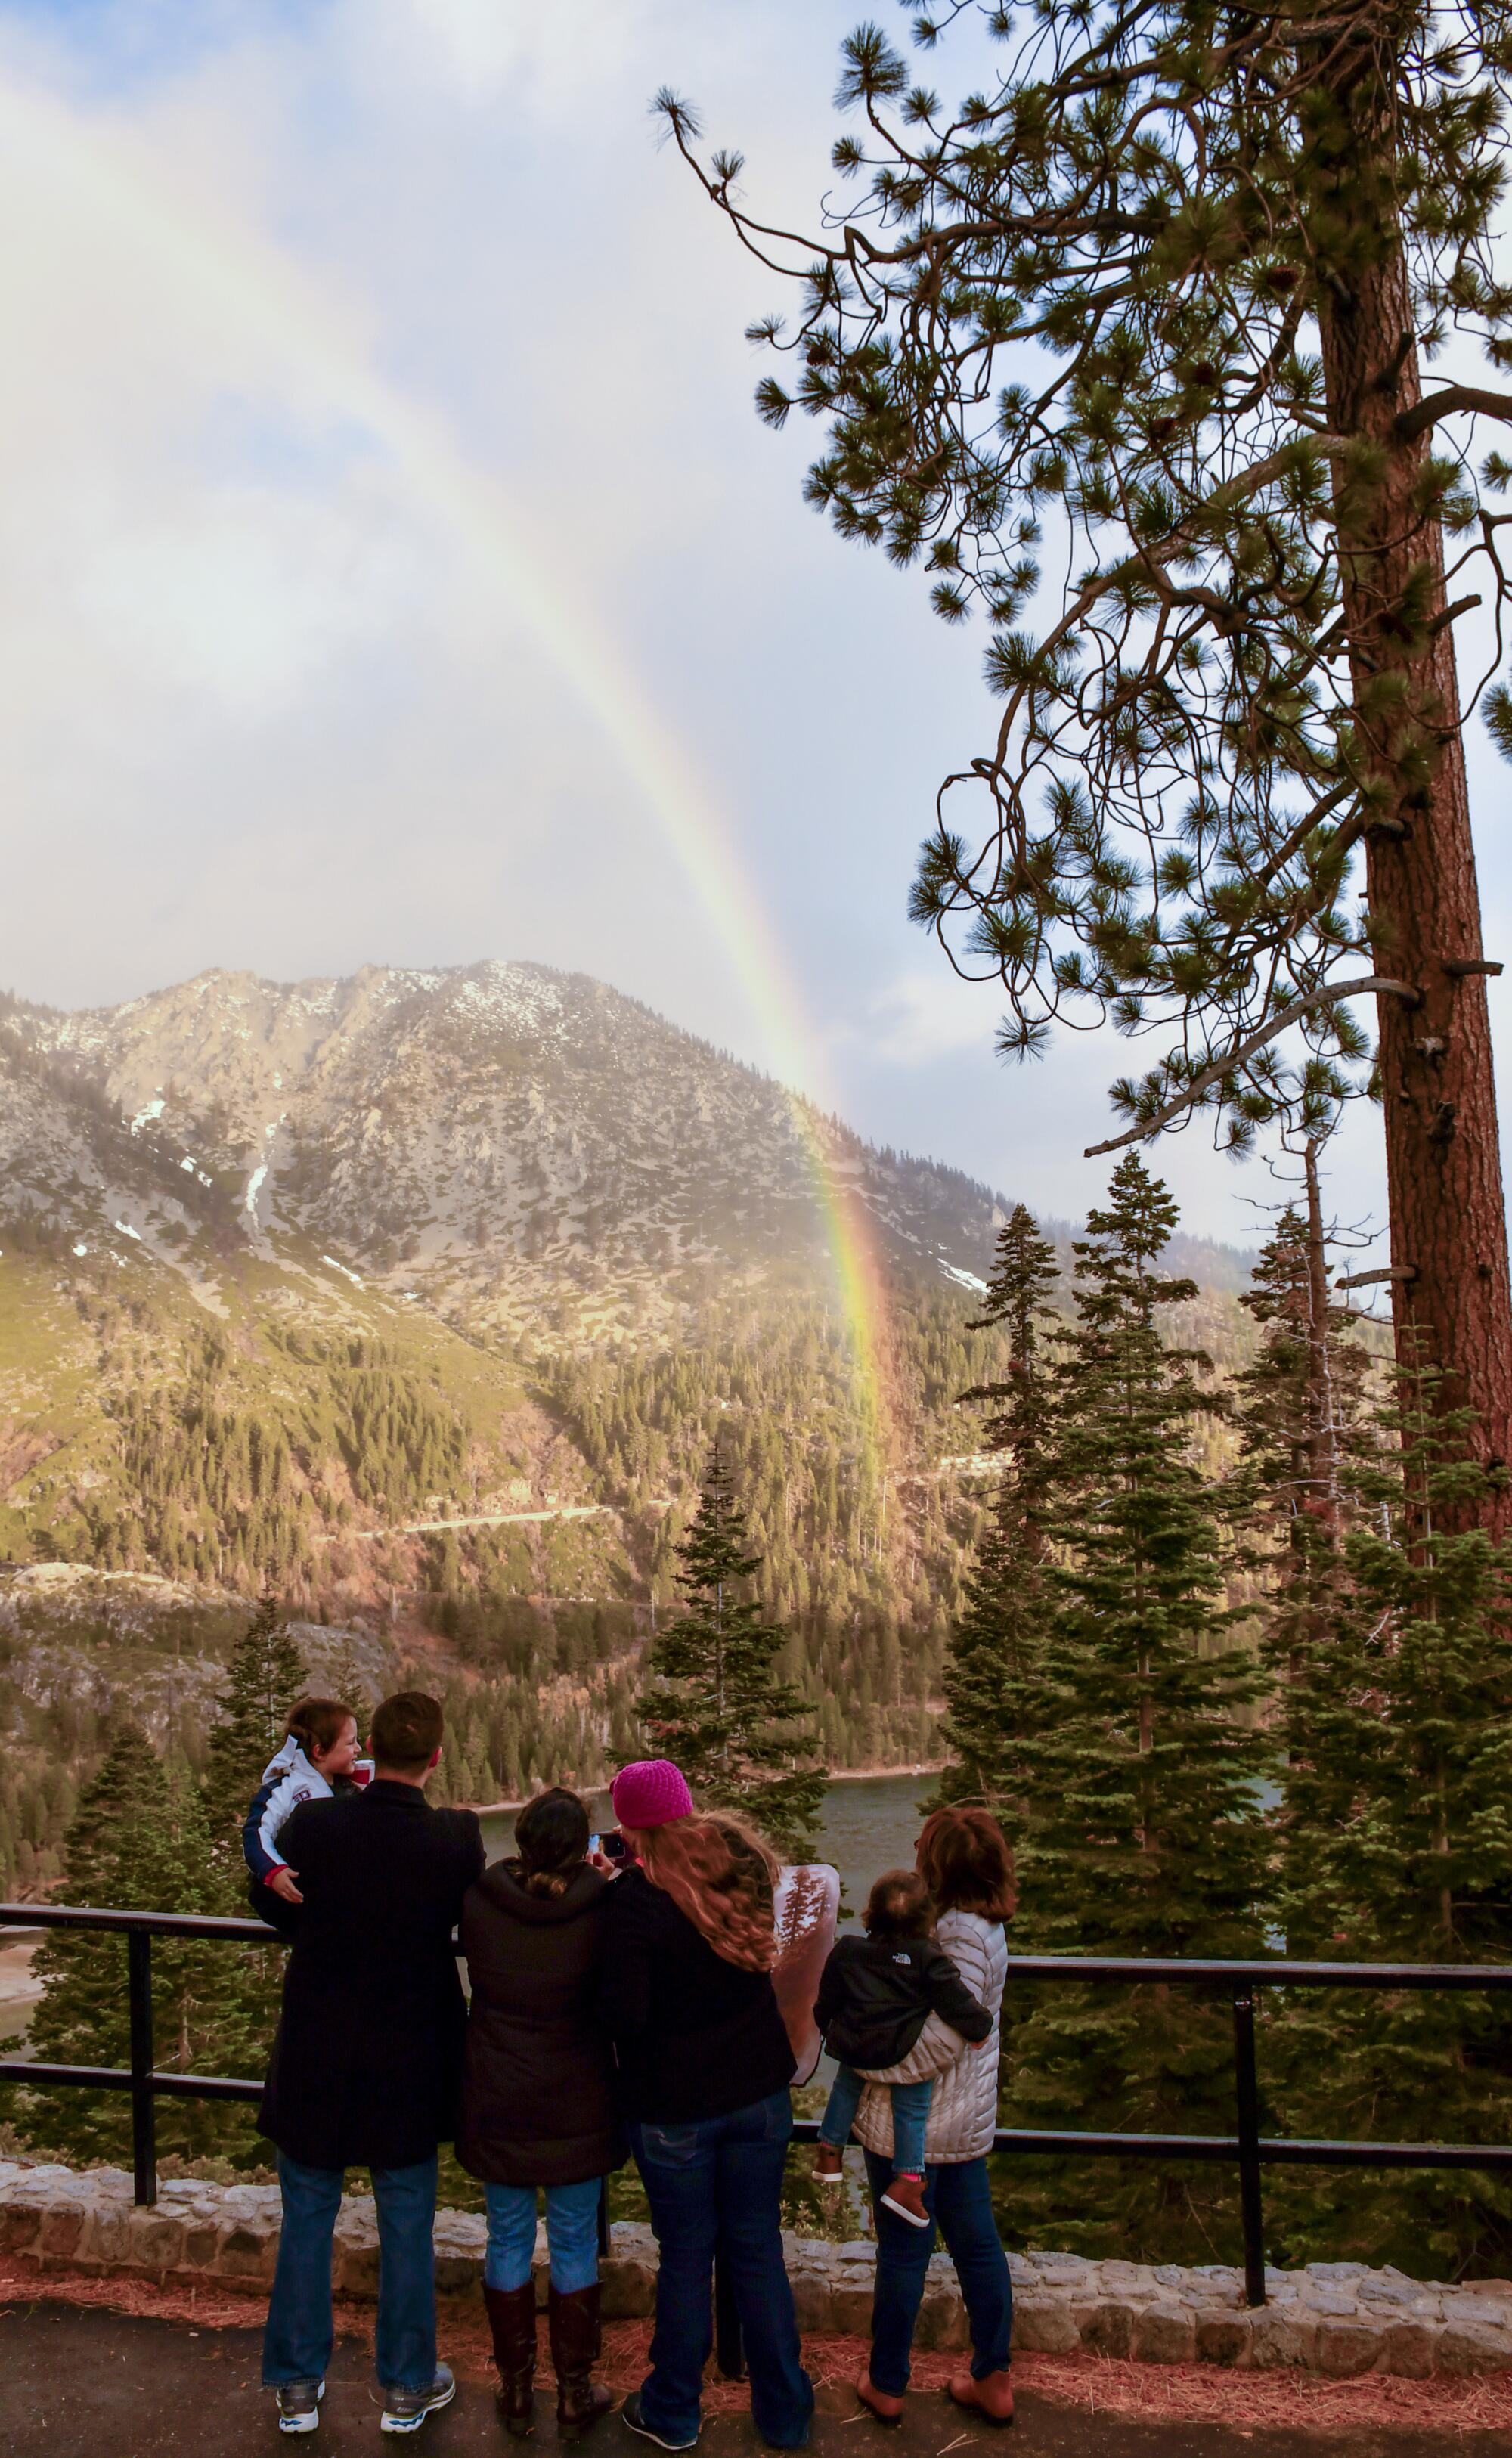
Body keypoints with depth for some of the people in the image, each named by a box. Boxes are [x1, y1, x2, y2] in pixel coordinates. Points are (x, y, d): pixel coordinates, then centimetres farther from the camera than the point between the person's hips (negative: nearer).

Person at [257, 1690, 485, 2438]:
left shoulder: (312, 1825, -17)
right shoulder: (455, 1838, -19)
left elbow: (278, 1912, -1)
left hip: (315, 2064, 1)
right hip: (409, 2067, -1)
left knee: (306, 2224, 18)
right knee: (406, 2231, 16)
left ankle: (297, 2389, 30)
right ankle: (406, 2388, 30)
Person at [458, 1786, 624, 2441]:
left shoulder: (477, 1901, -14)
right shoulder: (601, 1909, -18)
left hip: (497, 2103, 1)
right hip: (576, 2107, -1)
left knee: (508, 2242, 15)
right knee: (574, 2246, 12)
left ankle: (515, 2391, 26)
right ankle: (575, 2394, 23)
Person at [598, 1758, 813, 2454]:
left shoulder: (635, 1901, -21)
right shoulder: (744, 1863, -4)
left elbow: (625, 2016, -21)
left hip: (674, 2109, -4)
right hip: (759, 2095, 4)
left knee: (685, 2255, 12)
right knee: (758, 2250, 15)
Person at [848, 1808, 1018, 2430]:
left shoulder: (957, 1934, -24)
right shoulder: (983, 1927, 5)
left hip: (912, 2122, -9)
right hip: (967, 2119, 9)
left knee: (903, 2250, 7)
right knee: (977, 2245, 15)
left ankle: (887, 2385, 22)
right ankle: (993, 2380, 25)